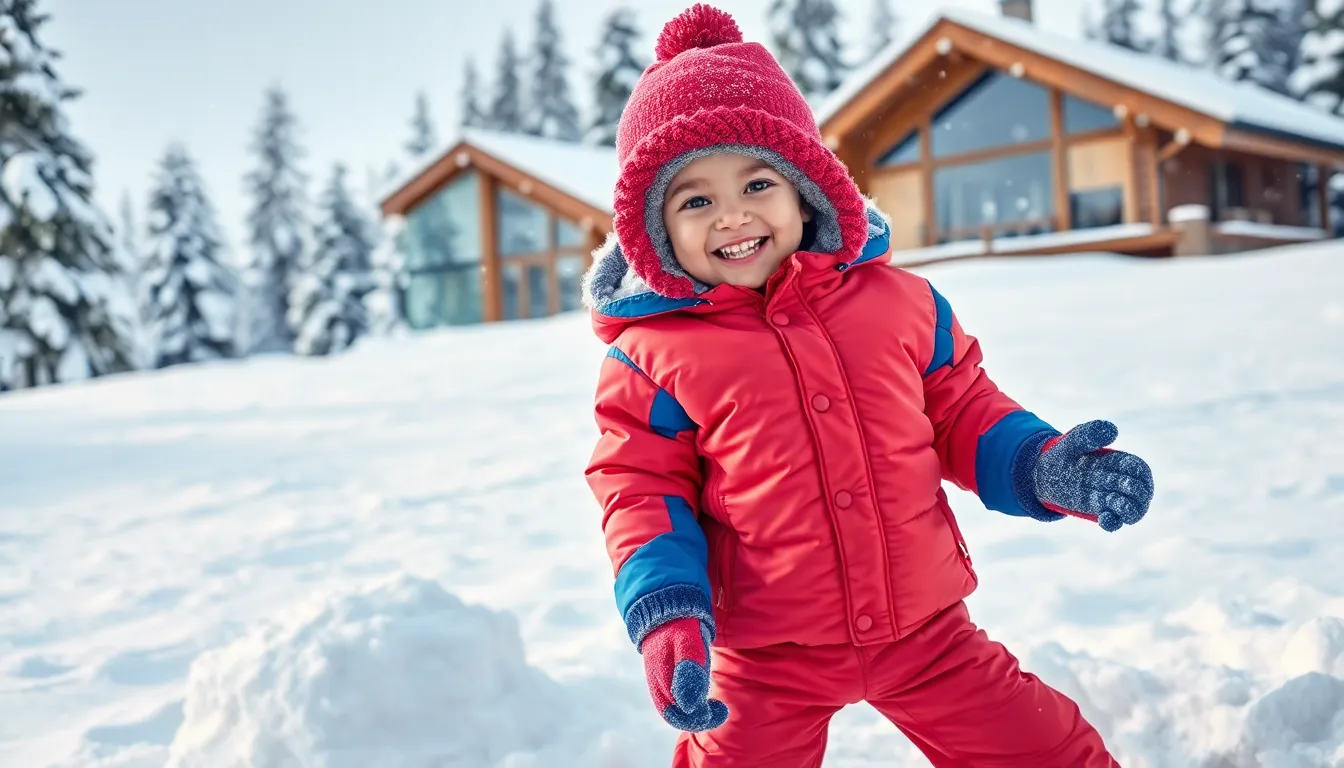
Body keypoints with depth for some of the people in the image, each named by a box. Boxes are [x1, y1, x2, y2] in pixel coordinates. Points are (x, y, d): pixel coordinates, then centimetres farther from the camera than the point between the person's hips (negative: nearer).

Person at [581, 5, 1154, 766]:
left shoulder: (897, 299, -1)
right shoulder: (651, 357, -7)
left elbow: (961, 411, 9)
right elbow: (641, 489, -4)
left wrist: (1045, 468, -8)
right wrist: (669, 615, -17)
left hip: (925, 625, 2)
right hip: (767, 657, -1)